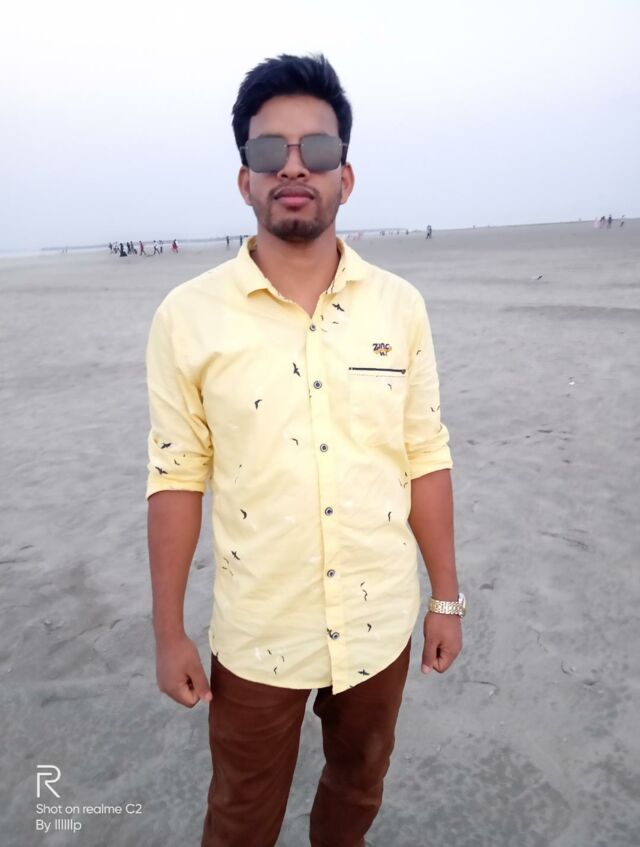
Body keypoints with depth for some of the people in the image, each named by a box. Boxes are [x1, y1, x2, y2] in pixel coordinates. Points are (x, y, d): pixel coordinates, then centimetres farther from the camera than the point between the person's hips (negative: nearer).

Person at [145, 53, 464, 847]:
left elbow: (424, 458, 0)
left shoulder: (400, 305, -6)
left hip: (381, 626, 3)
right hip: (255, 636, -2)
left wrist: (447, 596, 4)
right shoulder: (187, 315, -12)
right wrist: (168, 632, -2)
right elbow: (177, 478, -7)